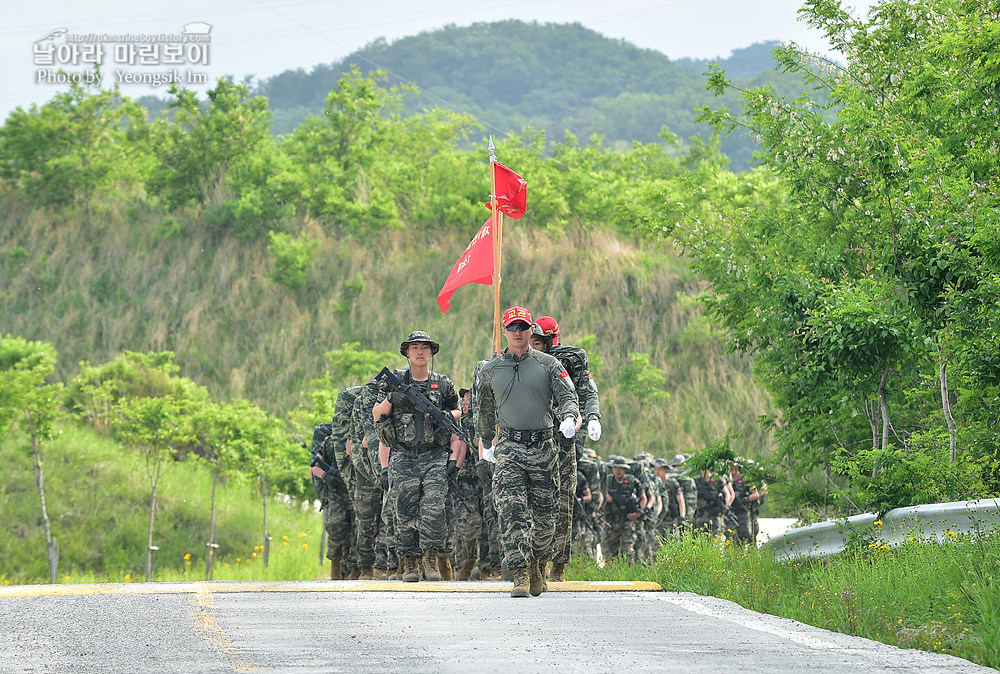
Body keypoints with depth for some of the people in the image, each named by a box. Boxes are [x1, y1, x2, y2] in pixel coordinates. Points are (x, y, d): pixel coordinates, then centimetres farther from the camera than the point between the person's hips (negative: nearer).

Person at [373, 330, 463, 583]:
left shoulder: (443, 384, 9)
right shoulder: (394, 381, 6)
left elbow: (457, 410, 22)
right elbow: (376, 415, 8)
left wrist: (449, 415, -1)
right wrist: (390, 399, -11)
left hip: (435, 457, 0)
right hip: (403, 457, 0)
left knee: (434, 507, -13)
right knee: (406, 512, 1)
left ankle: (431, 560, -6)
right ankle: (409, 563, 9)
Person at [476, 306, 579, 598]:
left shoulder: (548, 364, 5)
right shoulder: (490, 370, 10)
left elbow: (568, 397, -1)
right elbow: (485, 412, 23)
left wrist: (568, 418, -22)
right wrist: (486, 445, 28)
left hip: (543, 446, 0)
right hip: (509, 447, 0)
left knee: (544, 514, 5)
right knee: (512, 511, -15)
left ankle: (538, 567, 27)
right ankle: (520, 576, -18)